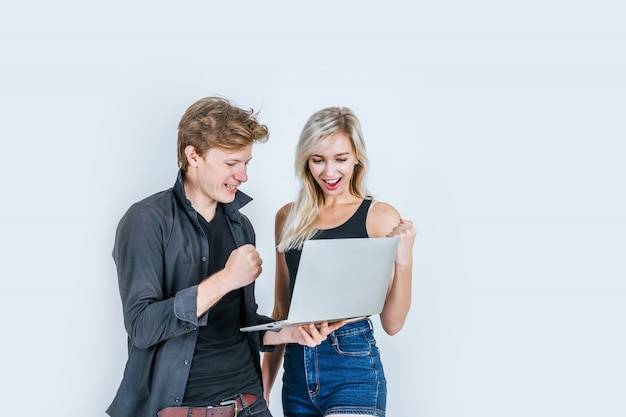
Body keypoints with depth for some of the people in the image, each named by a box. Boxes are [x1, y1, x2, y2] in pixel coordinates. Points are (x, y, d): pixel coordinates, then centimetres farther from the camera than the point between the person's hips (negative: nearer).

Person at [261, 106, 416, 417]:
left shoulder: (380, 217, -4)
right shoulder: (288, 217, 7)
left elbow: (392, 324, -4)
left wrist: (404, 261, -19)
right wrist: (264, 384, 12)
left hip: (353, 367, -4)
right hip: (297, 367, 4)